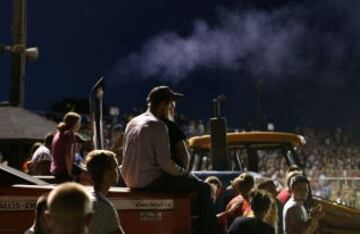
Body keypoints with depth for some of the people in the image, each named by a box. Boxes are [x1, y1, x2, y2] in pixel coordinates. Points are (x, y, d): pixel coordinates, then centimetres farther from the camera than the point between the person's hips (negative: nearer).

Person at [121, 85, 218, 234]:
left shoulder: (132, 123, 11)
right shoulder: (158, 126, -15)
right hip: (151, 181, -10)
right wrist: (187, 174, -2)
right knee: (203, 188, -5)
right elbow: (165, 163, -20)